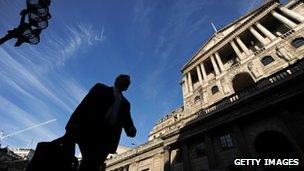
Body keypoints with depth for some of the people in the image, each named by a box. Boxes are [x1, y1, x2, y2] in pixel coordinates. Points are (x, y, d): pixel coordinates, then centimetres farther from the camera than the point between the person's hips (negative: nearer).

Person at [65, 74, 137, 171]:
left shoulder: (125, 103, 25)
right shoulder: (101, 88, 14)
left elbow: (127, 120, 12)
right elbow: (85, 104, 2)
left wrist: (131, 129, -13)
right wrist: (74, 124, -13)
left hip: (107, 137, 3)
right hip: (90, 130, -3)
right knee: (90, 162, -17)